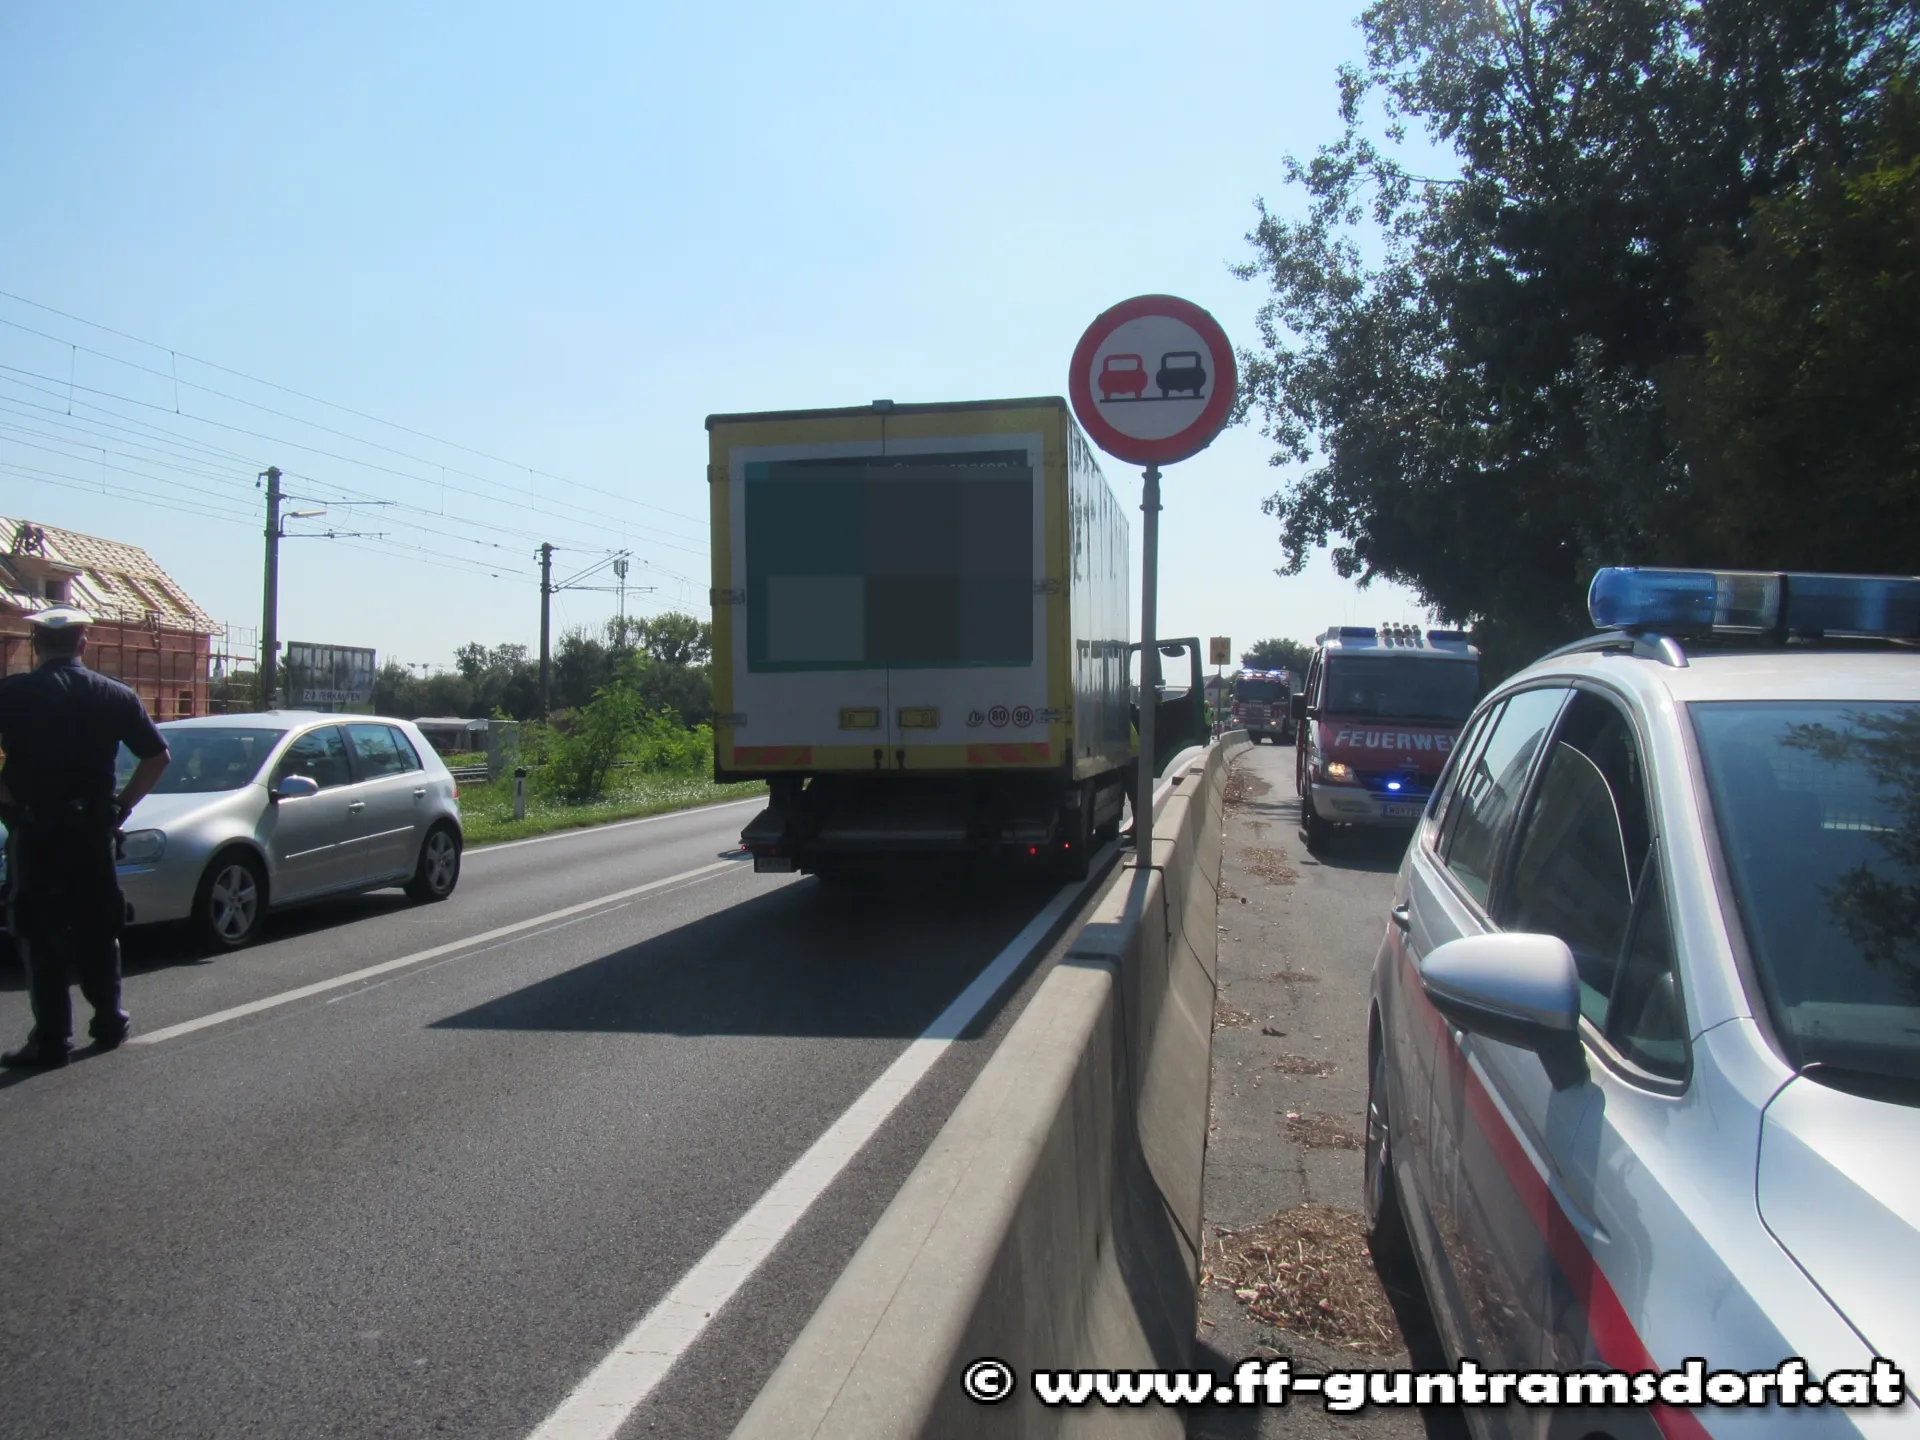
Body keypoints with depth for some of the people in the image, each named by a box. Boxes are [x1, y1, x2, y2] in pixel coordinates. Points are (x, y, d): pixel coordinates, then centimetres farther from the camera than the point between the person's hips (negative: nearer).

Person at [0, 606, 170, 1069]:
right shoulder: (114, 695, 4)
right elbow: (157, 757, 4)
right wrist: (122, 806, 9)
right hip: (93, 827, 3)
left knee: (42, 935, 2)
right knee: (97, 929, 16)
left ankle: (52, 1039, 2)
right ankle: (109, 1022, 23)